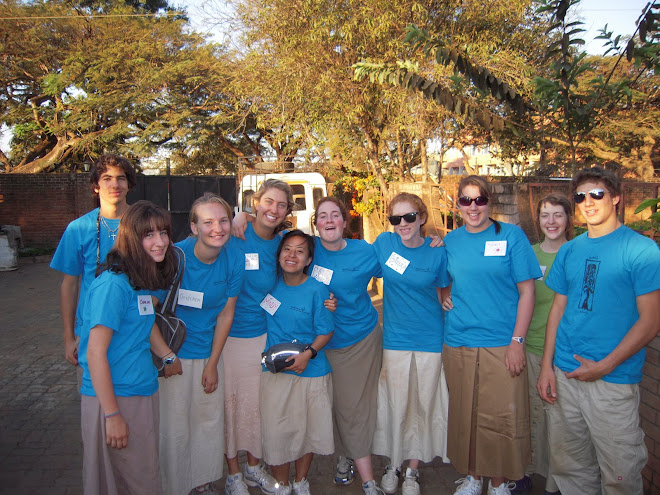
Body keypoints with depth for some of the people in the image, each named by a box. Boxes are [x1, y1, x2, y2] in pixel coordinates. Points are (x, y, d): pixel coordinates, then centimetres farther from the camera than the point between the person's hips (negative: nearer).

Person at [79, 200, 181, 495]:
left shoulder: (146, 279, 4)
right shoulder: (112, 284, -21)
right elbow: (95, 353, -21)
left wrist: (168, 357, 18)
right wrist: (112, 414, -19)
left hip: (144, 391, 8)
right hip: (113, 397, -8)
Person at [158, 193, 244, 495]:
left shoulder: (234, 261, -10)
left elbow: (225, 314, -3)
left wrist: (213, 363, -1)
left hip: (209, 353, 4)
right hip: (173, 354, -3)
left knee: (210, 421, 15)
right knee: (175, 427, 6)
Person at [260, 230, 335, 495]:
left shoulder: (317, 290, -10)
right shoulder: (271, 282, -2)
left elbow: (325, 331, -7)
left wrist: (308, 353, -21)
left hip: (311, 371, -1)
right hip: (273, 369, 2)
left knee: (308, 429, 12)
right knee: (275, 431, 4)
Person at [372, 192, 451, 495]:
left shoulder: (437, 252, -6)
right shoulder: (384, 243, -4)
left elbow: (443, 293, 5)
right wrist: (339, 298, -2)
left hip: (430, 339, 0)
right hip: (395, 339, 0)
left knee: (423, 406, 10)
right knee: (395, 405, 9)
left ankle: (413, 469, 29)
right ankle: (393, 465, 31)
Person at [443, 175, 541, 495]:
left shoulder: (511, 235, -2)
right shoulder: (450, 241, 8)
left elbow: (526, 291, -4)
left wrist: (517, 341, -10)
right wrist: (442, 295, 1)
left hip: (501, 345, -3)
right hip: (457, 344, 3)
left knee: (501, 418, 3)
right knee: (464, 416, 12)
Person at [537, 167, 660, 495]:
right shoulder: (569, 251, 9)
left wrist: (604, 366, -13)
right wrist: (546, 366, 6)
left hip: (613, 381, -4)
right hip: (564, 374, 5)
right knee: (568, 466, 15)